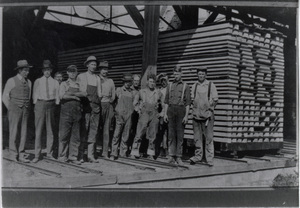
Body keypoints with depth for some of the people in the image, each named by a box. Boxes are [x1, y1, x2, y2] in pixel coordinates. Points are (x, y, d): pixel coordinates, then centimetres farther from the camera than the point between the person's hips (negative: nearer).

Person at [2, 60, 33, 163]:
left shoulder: (28, 82, 10)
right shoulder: (12, 81, -4)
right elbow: (5, 97, 0)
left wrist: (27, 110, 11)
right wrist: (11, 110, -2)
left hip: (25, 111, 4)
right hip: (14, 110, -4)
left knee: (23, 133, 3)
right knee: (14, 133, -1)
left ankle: (21, 155, 10)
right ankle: (13, 155, 9)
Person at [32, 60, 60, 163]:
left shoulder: (55, 82, 8)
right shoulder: (38, 81, 7)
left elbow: (57, 96, 9)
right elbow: (35, 95, 8)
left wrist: (56, 107, 4)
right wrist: (36, 107, 2)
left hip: (51, 105, 1)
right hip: (40, 104, -1)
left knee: (51, 130, 6)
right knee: (38, 130, -2)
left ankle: (50, 153, 16)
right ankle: (37, 155, 3)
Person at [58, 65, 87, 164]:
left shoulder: (80, 85, 16)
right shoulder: (64, 84, 6)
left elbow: (85, 94, 4)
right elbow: (61, 96, -9)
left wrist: (72, 93, -6)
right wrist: (75, 97, -6)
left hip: (77, 112, 3)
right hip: (66, 112, -3)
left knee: (76, 136, 4)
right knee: (64, 135, -2)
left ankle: (73, 156, 11)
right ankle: (62, 156, 8)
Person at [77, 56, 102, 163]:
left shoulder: (97, 78, 17)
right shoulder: (81, 77, 5)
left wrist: (97, 100, 2)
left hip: (95, 106, 4)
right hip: (85, 105, -4)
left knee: (93, 130, 2)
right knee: (83, 130, -8)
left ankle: (91, 155, 7)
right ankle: (80, 155, -3)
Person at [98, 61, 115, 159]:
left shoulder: (110, 81, 16)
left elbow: (113, 95, 17)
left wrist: (111, 100, 3)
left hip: (108, 105, 3)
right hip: (98, 105, -3)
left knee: (106, 129, 1)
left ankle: (105, 151, 3)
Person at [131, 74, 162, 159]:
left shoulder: (158, 93, 12)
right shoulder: (141, 92, 11)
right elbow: (134, 102, 19)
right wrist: (138, 109, 5)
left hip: (154, 115, 1)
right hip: (144, 114, -1)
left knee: (152, 135, 3)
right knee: (140, 133, -9)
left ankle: (151, 153, 11)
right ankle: (135, 151, -4)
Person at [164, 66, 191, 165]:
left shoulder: (185, 86, 4)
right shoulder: (170, 86, 13)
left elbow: (187, 102, -1)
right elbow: (166, 101, 13)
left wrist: (186, 115, -9)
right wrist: (165, 113, 5)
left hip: (181, 110, -2)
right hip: (171, 110, 3)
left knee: (180, 134, -1)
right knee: (171, 134, 2)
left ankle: (178, 157, 3)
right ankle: (171, 156, 6)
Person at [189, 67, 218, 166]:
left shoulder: (211, 85, 2)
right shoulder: (194, 86, 11)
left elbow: (215, 99, 4)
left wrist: (209, 109, -1)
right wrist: (194, 109, 6)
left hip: (207, 115, -3)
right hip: (196, 115, 3)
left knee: (209, 138, -2)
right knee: (197, 137, 8)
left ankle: (209, 158, 4)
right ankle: (198, 156, 18)